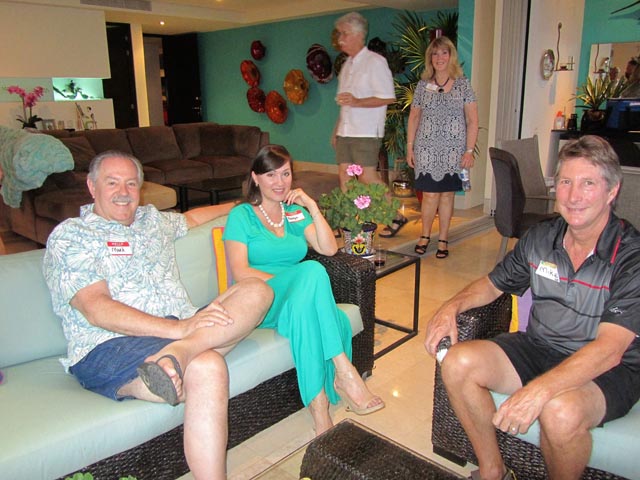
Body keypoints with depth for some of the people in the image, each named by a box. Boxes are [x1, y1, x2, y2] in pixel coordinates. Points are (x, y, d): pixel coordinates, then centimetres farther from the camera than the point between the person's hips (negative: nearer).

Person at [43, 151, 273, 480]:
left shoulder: (152, 219, 24)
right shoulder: (69, 236, 3)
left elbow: (191, 217, 47)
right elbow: (97, 310, -11)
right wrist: (178, 328, -22)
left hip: (179, 328, 7)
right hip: (108, 349, -7)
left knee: (257, 290, -14)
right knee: (207, 367, -36)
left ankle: (182, 351, -35)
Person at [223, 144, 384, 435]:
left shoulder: (295, 212, 18)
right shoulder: (242, 215, 4)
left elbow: (329, 249, 5)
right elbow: (240, 273, -8)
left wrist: (312, 207, -2)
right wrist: (289, 280, -15)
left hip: (299, 298, 4)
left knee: (303, 308, -35)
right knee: (312, 270, -34)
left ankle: (319, 403, -29)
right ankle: (344, 372, -34)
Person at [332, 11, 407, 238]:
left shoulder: (375, 61, -7)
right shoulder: (347, 65, 17)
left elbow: (388, 97, -14)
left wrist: (357, 102, -21)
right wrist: (336, 130, 20)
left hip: (366, 132, -8)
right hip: (345, 131, 8)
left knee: (367, 177, -10)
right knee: (344, 176, 6)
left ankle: (396, 217, 5)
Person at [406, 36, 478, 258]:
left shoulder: (463, 84, 4)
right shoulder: (423, 85, 8)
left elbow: (472, 121, 1)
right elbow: (413, 117, 11)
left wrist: (469, 150, -6)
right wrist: (410, 147, 5)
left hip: (453, 151, 0)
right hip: (426, 150, 0)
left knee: (447, 194, 4)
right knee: (430, 195, -2)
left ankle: (443, 239, 16)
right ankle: (425, 236, 17)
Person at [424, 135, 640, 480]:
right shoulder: (541, 238, -1)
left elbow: (609, 350, -27)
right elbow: (493, 284, 13)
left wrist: (539, 390, -40)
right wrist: (452, 306, -8)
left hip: (610, 372, -5)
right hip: (539, 348, 5)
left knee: (560, 411, -37)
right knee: (457, 363, -18)